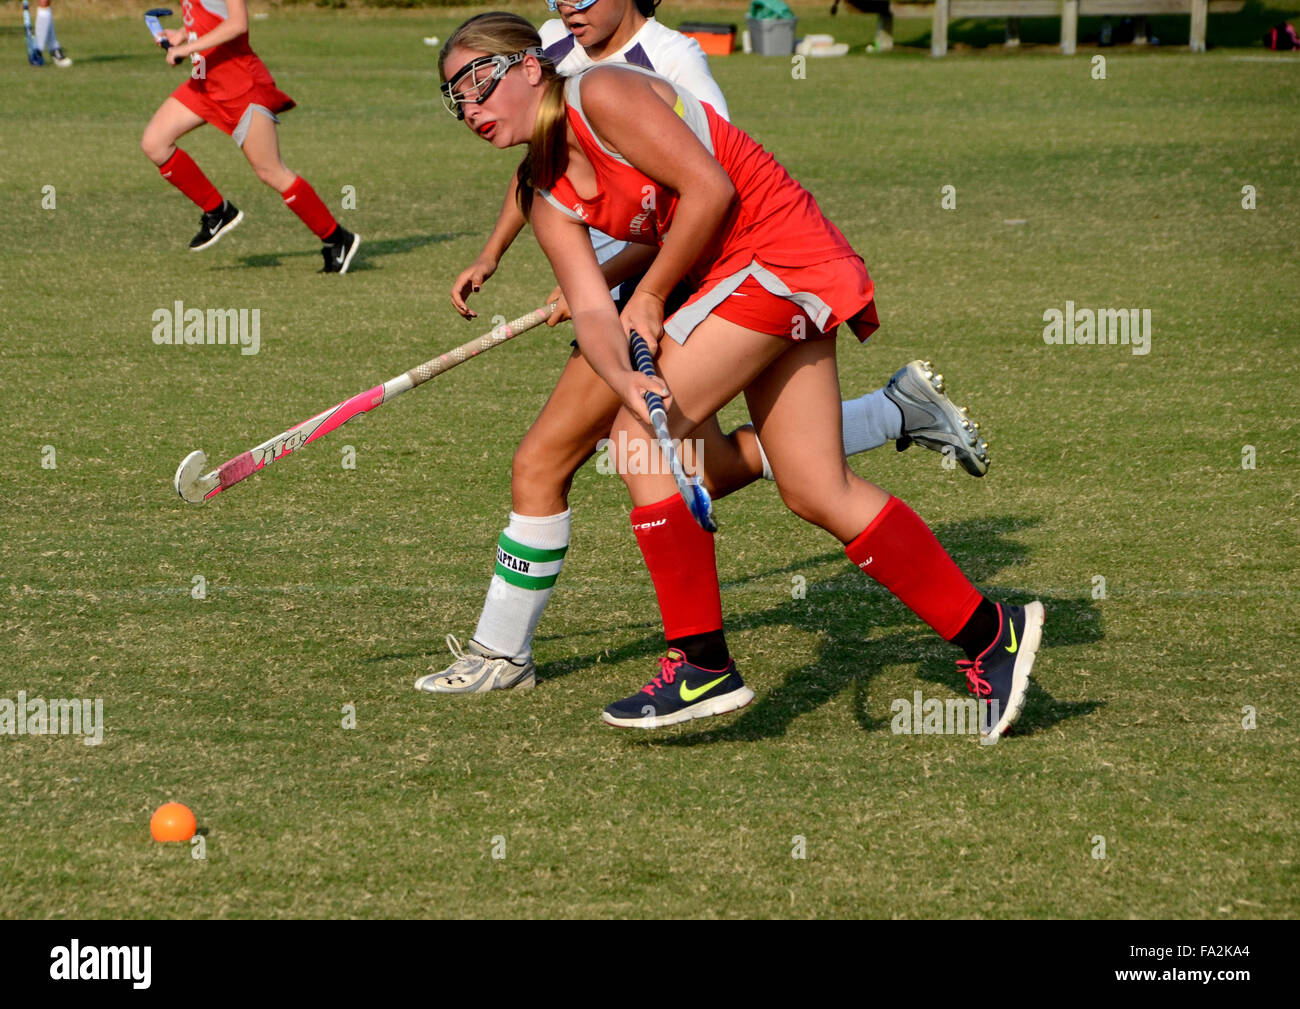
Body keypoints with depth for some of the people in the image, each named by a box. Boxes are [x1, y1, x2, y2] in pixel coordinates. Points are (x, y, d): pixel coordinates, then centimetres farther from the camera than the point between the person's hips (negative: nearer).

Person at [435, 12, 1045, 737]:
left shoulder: (601, 93, -14)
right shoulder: (546, 197, 10)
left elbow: (710, 189, -17)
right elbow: (593, 310, 0)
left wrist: (650, 297, -8)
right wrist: (626, 378, -22)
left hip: (776, 252, -9)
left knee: (641, 439, -11)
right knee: (820, 495, 6)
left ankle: (704, 665, -7)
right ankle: (991, 636, 14)